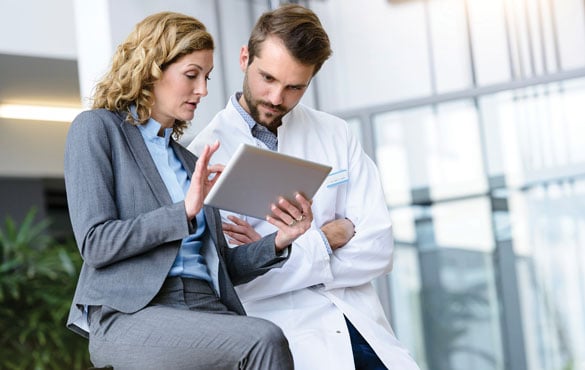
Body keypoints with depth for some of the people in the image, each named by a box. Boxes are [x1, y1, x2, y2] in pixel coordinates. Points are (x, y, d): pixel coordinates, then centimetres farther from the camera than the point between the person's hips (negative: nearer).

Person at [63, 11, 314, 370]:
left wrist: (277, 242, 4)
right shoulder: (96, 128, 7)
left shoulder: (189, 161, 26)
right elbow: (95, 243, -5)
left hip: (207, 309, 6)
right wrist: (184, 212, -12)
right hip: (131, 314, -5)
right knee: (265, 340, -33)